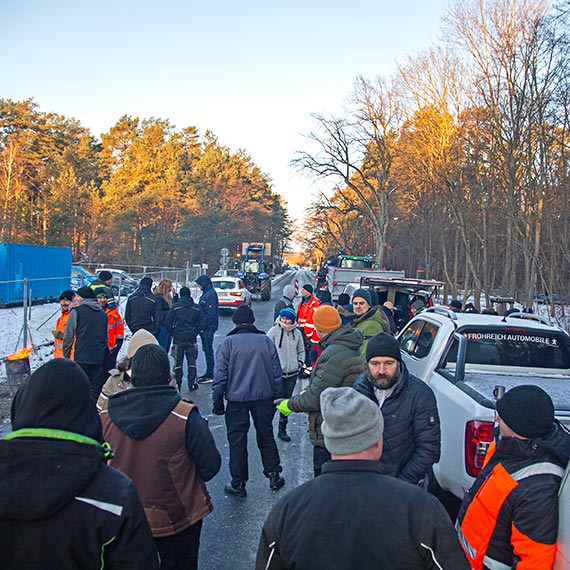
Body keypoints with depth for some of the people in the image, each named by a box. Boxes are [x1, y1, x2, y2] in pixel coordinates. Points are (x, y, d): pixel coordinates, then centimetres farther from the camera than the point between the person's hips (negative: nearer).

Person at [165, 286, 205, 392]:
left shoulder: (175, 307, -4)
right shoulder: (197, 308, 2)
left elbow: (167, 323, -6)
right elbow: (201, 323, 3)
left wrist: (172, 334, 7)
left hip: (178, 339, -1)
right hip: (192, 340, 1)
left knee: (178, 363, 8)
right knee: (192, 362, 9)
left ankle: (177, 384, 12)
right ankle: (192, 384, 9)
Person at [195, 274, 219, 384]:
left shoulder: (210, 295, -18)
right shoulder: (206, 294, 14)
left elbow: (210, 314, -22)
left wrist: (203, 326, -19)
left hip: (208, 328, -10)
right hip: (205, 328, 10)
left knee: (208, 350, -4)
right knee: (206, 349, 15)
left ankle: (210, 376, 2)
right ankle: (208, 373, 24)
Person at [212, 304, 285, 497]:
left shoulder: (228, 343, -7)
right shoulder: (266, 341, 2)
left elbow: (220, 375, -8)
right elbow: (277, 373, 5)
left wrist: (217, 401, 1)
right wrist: (276, 397, 14)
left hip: (236, 400, -3)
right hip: (264, 397, 3)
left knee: (237, 440, 8)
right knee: (266, 436, 17)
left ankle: (238, 484, 15)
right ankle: (274, 476, 24)